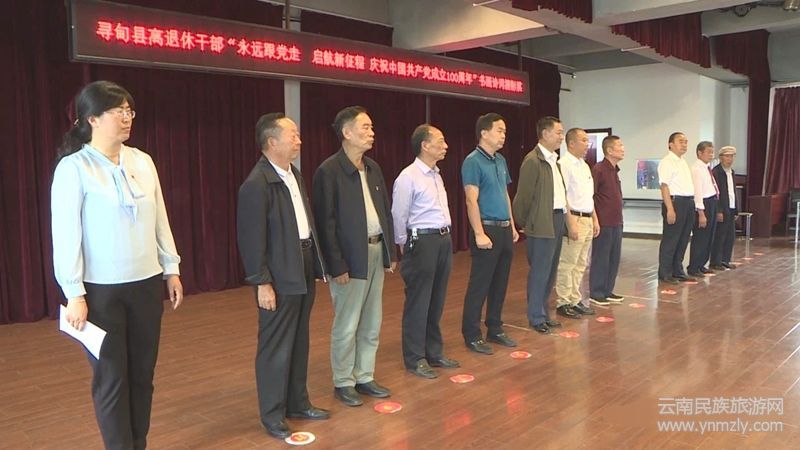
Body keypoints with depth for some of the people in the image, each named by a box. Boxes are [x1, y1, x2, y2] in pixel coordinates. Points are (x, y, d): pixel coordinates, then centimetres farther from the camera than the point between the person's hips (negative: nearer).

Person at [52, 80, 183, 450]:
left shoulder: (142, 161, 4)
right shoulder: (74, 167, -9)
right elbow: (65, 234, -10)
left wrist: (171, 269, 9)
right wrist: (74, 293, -11)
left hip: (146, 284, 5)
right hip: (101, 290, -4)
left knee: (142, 373, 13)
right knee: (111, 377, 7)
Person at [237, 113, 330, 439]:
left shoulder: (294, 174, 10)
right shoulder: (256, 184, -17)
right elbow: (251, 239, -17)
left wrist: (314, 264, 11)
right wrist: (262, 282, -17)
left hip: (304, 268, 8)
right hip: (280, 275, -8)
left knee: (299, 342, 18)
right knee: (276, 347, 4)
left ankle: (297, 403, 33)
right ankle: (272, 415, 19)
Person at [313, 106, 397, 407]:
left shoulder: (373, 168, 10)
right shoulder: (328, 171, -12)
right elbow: (325, 223, -14)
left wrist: (391, 252, 11)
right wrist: (337, 266, -16)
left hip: (376, 253, 7)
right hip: (351, 258, -7)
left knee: (371, 325, 15)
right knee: (347, 326, 5)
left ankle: (364, 377, 29)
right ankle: (343, 382, 22)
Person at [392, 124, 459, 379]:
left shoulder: (436, 175, 12)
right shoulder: (408, 177, -13)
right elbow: (398, 216, -10)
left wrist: (446, 238, 12)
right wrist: (404, 245, -2)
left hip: (443, 240, 8)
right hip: (422, 241, -8)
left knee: (436, 301, 16)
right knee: (418, 303, 2)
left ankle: (434, 353, 29)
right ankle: (415, 359, 14)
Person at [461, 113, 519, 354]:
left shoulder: (500, 160, 13)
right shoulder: (473, 161, -11)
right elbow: (471, 201, -17)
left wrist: (512, 226, 16)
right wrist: (479, 234, -20)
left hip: (505, 229, 8)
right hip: (487, 229, -8)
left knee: (500, 284, 13)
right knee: (479, 285, -1)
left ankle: (495, 329, 25)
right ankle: (472, 335, 8)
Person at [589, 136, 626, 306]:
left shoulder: (614, 170, 14)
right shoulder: (598, 169, -13)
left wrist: (619, 218, 17)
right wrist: (595, 220, -16)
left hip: (616, 223, 8)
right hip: (604, 223, -8)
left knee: (614, 257, 12)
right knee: (600, 258, 0)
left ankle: (608, 291, 23)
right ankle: (596, 293, 10)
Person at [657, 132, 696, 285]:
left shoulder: (683, 162, 19)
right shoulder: (667, 162, -9)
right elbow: (664, 186, -16)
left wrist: (691, 203, 13)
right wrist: (670, 209, -22)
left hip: (688, 203, 9)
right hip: (675, 202, -9)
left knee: (683, 240, 13)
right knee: (670, 239, -3)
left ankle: (678, 271, 23)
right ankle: (665, 273, 4)